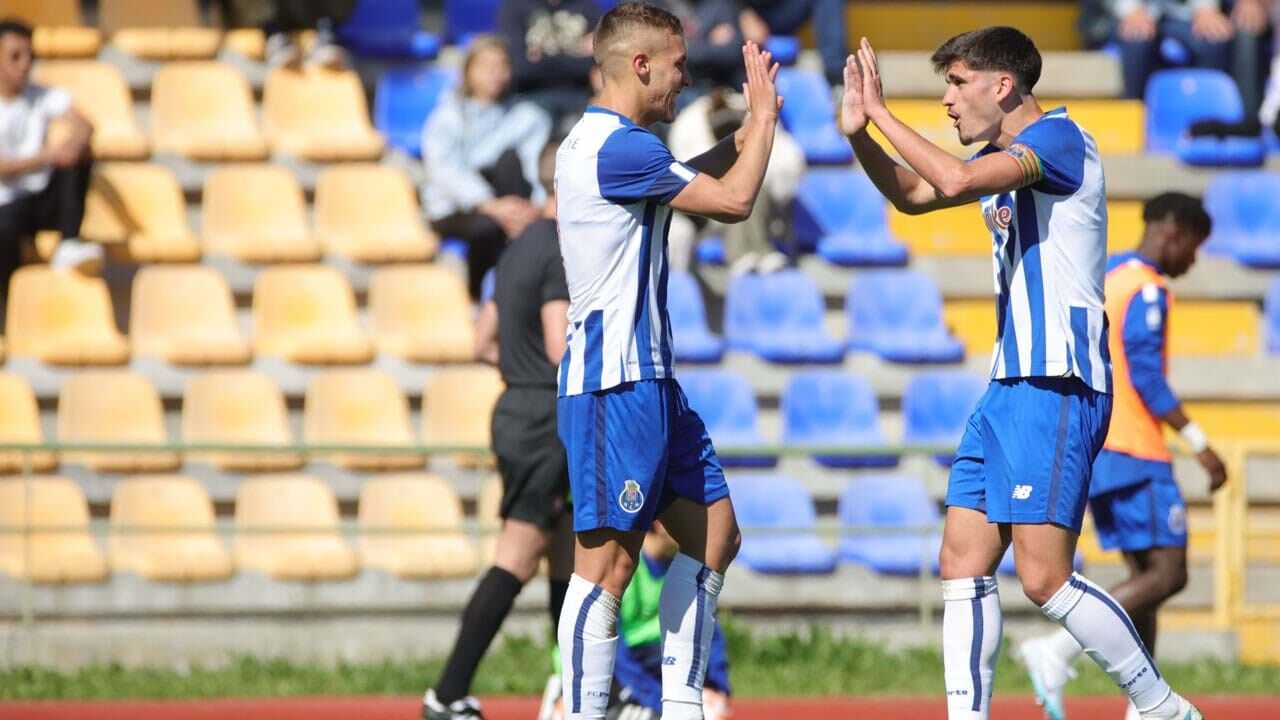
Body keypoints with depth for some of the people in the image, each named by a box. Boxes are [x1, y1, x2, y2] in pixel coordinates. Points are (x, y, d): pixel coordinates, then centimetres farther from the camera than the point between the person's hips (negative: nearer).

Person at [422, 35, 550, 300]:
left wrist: (534, 206, -25)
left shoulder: (527, 116, 10)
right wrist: (491, 206, -28)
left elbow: (538, 167, -2)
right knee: (486, 226, -38)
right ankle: (476, 295, -10)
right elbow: (446, 171, -13)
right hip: (452, 212, -2)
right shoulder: (447, 116, 2)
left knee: (510, 158, -28)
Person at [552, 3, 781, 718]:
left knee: (715, 531, 14)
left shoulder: (605, 142, 16)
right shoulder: (616, 146, -16)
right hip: (614, 384, -11)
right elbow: (733, 199, -14)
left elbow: (702, 178, 31)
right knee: (609, 561, -11)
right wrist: (765, 114, 0)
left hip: (648, 378, 11)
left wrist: (751, 125, 17)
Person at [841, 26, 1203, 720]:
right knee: (963, 565, 3)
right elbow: (913, 194, 31)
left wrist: (879, 111, -16)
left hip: (1057, 385, -10)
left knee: (1045, 577, -13)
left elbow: (956, 180, -27)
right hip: (1010, 385, 10)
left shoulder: (1059, 138, -11)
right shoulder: (1003, 158, 18)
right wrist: (860, 135, 13)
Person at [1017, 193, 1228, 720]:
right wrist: (1198, 442, -16)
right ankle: (1058, 651, -22)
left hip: (1089, 448, 10)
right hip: (1133, 451, -10)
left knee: (1146, 573, 11)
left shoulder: (1103, 277, 17)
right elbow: (1146, 375, -19)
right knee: (1167, 573, -11)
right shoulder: (1146, 290, -10)